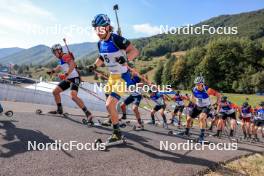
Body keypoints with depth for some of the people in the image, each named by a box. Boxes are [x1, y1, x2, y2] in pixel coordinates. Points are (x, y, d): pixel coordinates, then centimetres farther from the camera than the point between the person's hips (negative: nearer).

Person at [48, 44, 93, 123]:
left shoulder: (65, 56, -13)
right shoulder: (60, 59, 16)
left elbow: (72, 64, -30)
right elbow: (60, 67, 34)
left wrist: (66, 74, -39)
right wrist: (53, 71, 17)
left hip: (74, 78, -11)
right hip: (67, 79, 11)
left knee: (73, 96, -29)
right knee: (55, 92, 15)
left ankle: (88, 114, -26)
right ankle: (59, 110, 30)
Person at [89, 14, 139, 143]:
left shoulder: (116, 39, -20)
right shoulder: (100, 43, 3)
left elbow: (135, 51, -22)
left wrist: (125, 58, -39)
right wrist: (94, 66, 3)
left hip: (122, 77, -8)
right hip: (112, 76, 8)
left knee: (109, 105, -15)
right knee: (109, 105, 18)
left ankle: (117, 133, 4)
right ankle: (114, 120, 46)